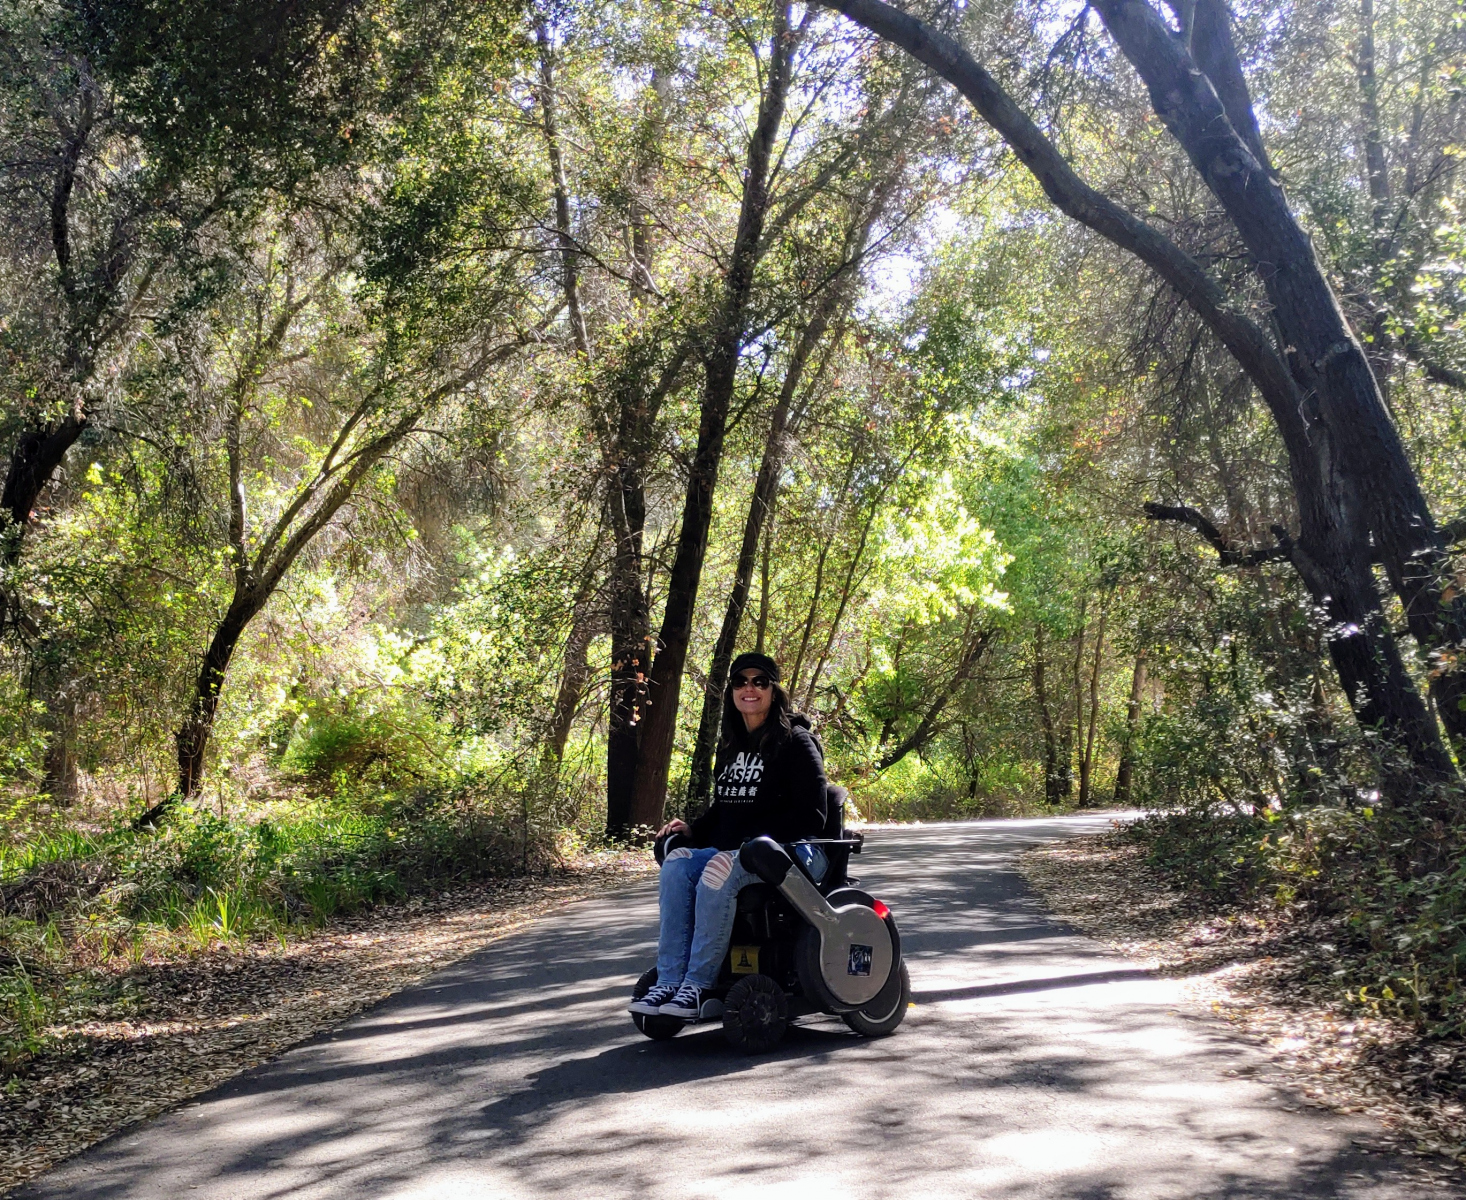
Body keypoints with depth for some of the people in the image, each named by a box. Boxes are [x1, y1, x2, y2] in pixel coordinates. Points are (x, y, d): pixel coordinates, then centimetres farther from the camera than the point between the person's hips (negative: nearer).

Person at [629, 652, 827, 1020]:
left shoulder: (795, 741, -4)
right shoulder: (731, 746, 18)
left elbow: (811, 817, -11)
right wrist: (692, 828, 4)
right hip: (731, 852, 7)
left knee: (720, 868, -34)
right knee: (677, 862, -22)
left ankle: (696, 986, -31)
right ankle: (669, 983, -27)